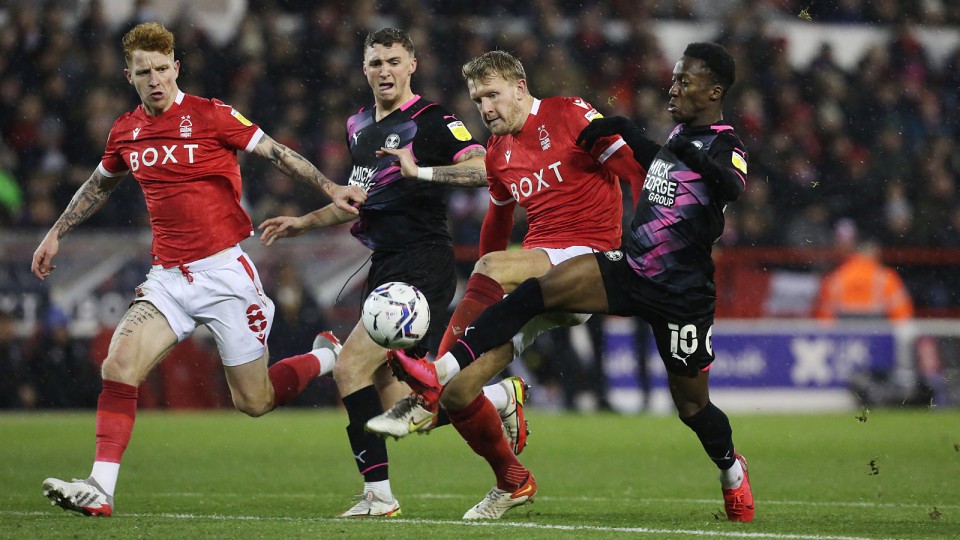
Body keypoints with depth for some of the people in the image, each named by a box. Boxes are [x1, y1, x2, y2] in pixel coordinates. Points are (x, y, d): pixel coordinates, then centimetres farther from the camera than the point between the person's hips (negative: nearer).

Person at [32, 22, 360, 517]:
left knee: (253, 401, 1)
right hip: (168, 277, 4)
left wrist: (329, 189, -17)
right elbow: (99, 184, 28)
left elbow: (277, 154, -6)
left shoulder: (210, 115, -8)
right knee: (118, 366, -17)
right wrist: (56, 233, 30)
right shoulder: (126, 132, 8)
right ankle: (100, 489, -17)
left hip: (225, 272, -4)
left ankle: (328, 357, 30)